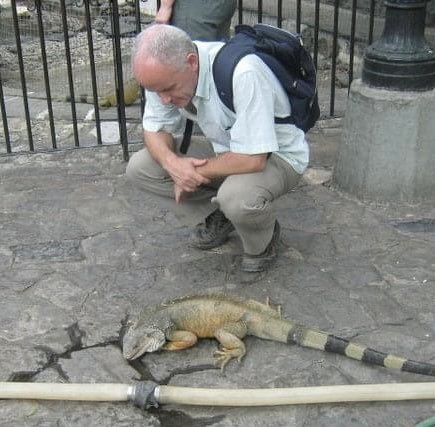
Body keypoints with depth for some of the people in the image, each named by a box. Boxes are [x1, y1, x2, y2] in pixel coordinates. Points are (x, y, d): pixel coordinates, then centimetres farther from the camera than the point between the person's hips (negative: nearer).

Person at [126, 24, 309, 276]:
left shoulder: (242, 74, -36)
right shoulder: (164, 71, -15)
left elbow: (253, 159, -35)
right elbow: (155, 128, -2)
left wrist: (196, 171, -22)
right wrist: (171, 162, -24)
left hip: (277, 154, -7)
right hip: (226, 151, 7)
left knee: (237, 198, -39)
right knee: (139, 167, -8)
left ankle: (262, 242, -3)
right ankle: (223, 212, 8)